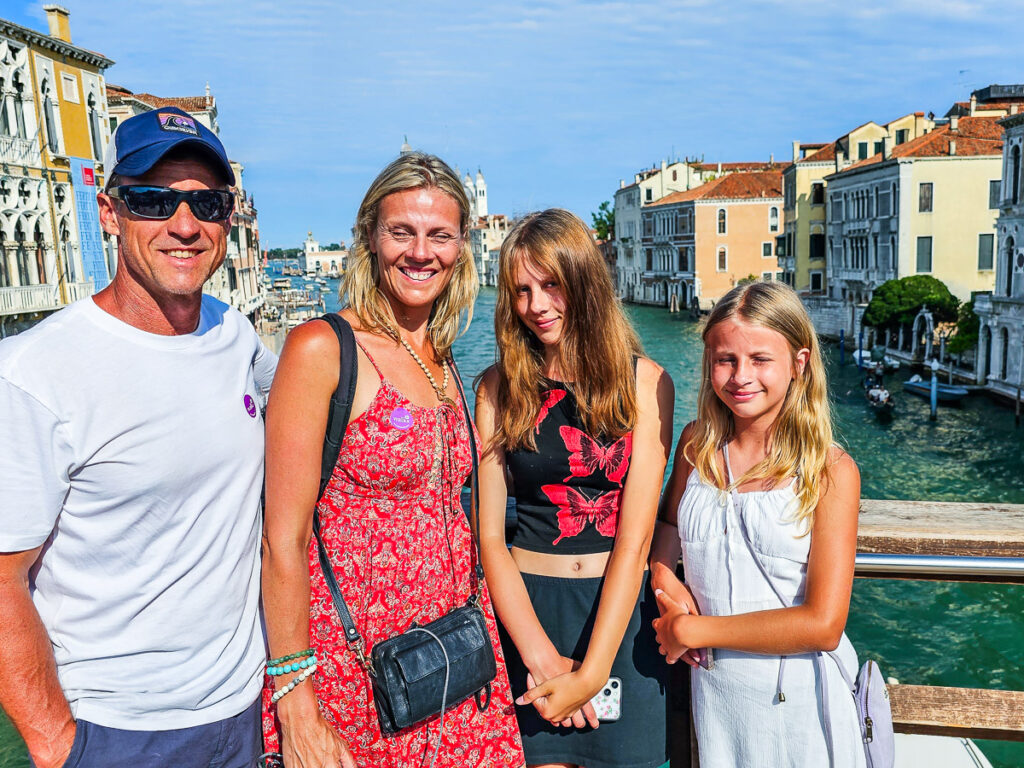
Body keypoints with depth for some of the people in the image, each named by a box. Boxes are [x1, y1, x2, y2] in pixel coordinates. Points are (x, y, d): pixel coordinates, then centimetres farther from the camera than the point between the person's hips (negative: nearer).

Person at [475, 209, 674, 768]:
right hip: (527, 607, 1)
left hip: (620, 607, 0)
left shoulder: (645, 382, -5)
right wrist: (542, 656, -13)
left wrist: (591, 672, -13)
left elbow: (634, 538, -10)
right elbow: (489, 536, -4)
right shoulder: (499, 388, -1)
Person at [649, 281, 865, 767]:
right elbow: (668, 523, 14)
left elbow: (822, 625, -19)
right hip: (712, 687, 3)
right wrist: (663, 578, -7)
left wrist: (691, 630, -15)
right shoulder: (697, 444, -3)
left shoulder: (831, 471, -15)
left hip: (799, 699, -3)